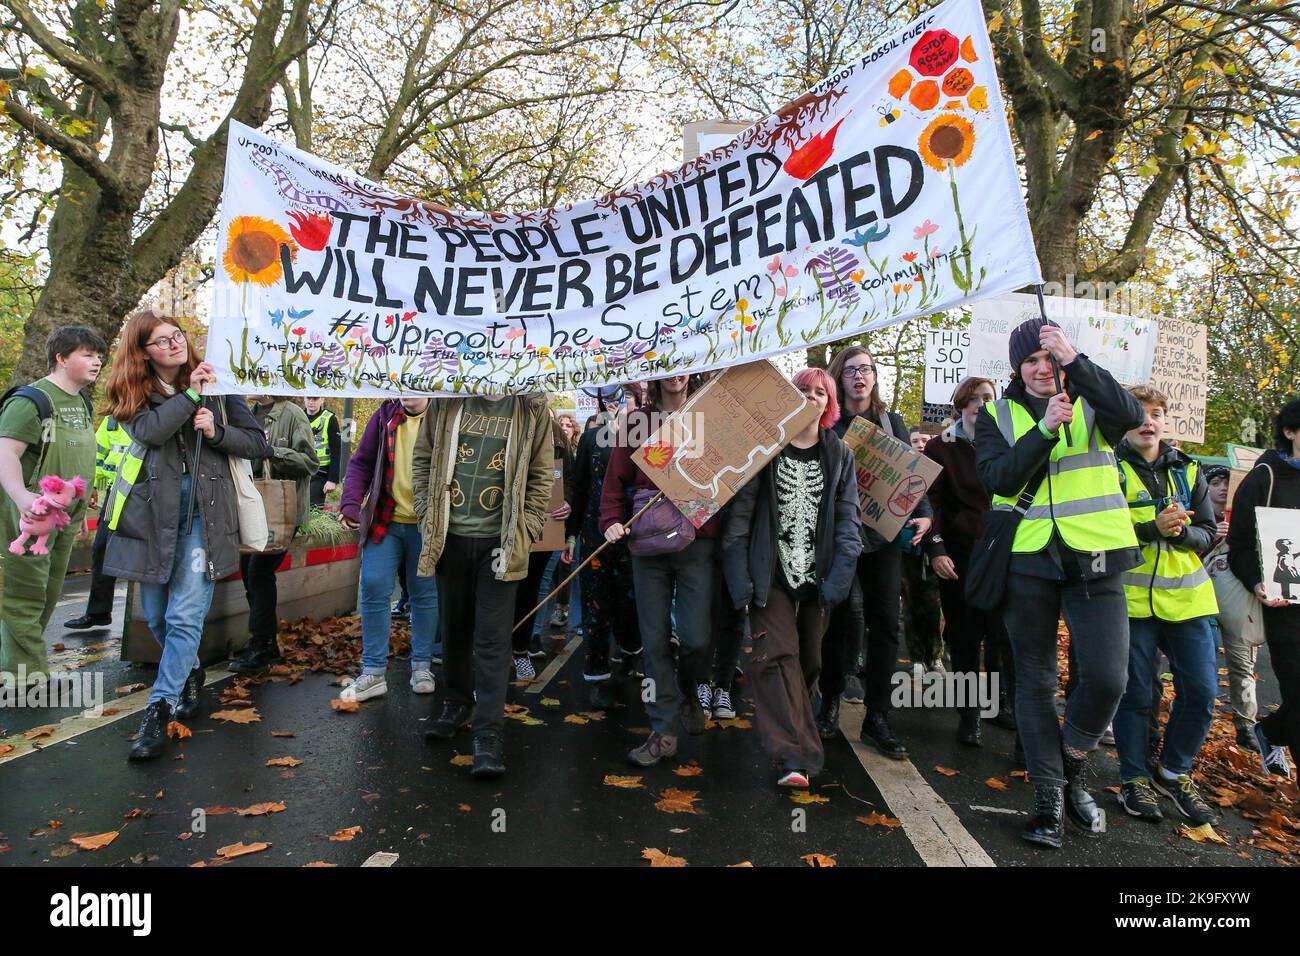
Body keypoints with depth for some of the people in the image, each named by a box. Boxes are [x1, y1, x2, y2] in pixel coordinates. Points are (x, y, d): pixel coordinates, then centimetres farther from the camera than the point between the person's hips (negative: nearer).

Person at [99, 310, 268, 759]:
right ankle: (191, 673, 37)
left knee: (185, 616, -9)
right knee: (156, 616, 11)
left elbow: (260, 444, 5)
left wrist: (216, 432, -10)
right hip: (153, 511, 2)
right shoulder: (135, 394, 8)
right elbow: (150, 431, -15)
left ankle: (158, 711, -3)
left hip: (204, 510, -2)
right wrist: (190, 394, -16)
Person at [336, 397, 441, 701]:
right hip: (384, 521, 2)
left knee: (425, 595, 9)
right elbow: (360, 464, 5)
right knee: (373, 589, -2)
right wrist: (351, 503, -9)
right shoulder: (384, 416, 3)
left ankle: (422, 665, 24)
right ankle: (373, 671, 10)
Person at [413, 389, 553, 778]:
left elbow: (541, 477, -2)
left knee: (492, 640, -2)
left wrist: (519, 540, -8)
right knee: (453, 628, 16)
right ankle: (457, 703, 38)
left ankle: (489, 735, 5)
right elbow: (423, 459, 8)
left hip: (499, 541, -2)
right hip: (451, 537, 3)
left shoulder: (532, 407, -3)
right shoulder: (448, 400, 1)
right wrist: (428, 519, 0)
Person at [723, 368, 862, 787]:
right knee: (776, 654, -13)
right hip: (772, 575, -2)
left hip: (818, 575, 3)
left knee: (809, 659, 10)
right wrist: (739, 574, -11)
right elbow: (741, 511, -2)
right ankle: (796, 756, -13)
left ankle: (791, 736, 30)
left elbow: (849, 517, 3)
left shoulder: (839, 454, 8)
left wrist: (839, 575, -10)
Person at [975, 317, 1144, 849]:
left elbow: (1131, 415, -18)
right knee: (1035, 683, 6)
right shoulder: (998, 415, 6)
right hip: (1027, 561, 1)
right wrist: (1044, 429, -20)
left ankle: (1073, 768, 20)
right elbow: (997, 477, -9)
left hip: (1094, 560, 0)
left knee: (1107, 678, -9)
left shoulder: (1092, 401, 6)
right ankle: (1048, 797, 18)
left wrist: (1075, 361, -24)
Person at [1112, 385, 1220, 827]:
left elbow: (1208, 533, 10)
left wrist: (1180, 531, -11)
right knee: (1134, 694, 3)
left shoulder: (1187, 471, 12)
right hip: (1132, 597, -4)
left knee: (1201, 692, 5)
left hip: (1187, 598, 4)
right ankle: (1135, 779, 20)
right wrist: (1153, 528, -21)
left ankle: (1173, 773, 27)